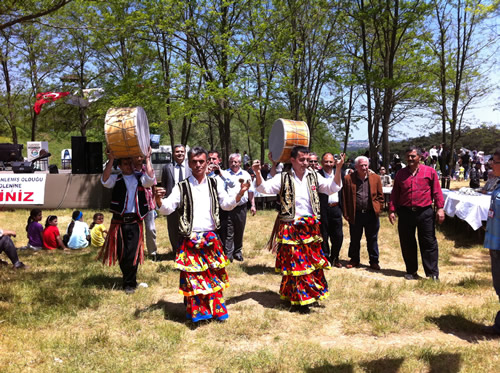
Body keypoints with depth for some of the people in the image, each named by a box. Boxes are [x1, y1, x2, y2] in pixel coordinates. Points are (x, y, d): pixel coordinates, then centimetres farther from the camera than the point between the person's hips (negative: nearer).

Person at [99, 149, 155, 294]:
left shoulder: (140, 178, 7)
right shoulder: (116, 179, 6)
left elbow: (150, 179, -13)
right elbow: (105, 181, -14)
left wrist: (147, 159, -13)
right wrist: (110, 160, -19)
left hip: (134, 221, -1)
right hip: (118, 221, 1)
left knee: (132, 253, -3)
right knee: (121, 253, 9)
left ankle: (130, 283, 12)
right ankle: (129, 280, 29)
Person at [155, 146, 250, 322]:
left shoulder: (215, 183, 7)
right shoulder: (182, 187, -3)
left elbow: (227, 204, 11)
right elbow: (166, 209, -6)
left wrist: (240, 193, -4)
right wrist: (159, 199, -27)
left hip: (211, 239, 3)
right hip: (190, 240, -3)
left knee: (214, 275, 11)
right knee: (192, 277, 1)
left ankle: (215, 309, 26)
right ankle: (195, 311, 17)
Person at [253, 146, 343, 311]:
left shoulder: (314, 176, 7)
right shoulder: (283, 178, -5)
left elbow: (333, 188, 4)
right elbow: (264, 188, -15)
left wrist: (338, 169, -9)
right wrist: (258, 174, -34)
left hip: (310, 227, 5)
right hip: (291, 228, -4)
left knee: (312, 261, 13)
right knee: (294, 263, 0)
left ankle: (310, 294, 31)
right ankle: (297, 299, 13)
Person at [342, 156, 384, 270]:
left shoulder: (376, 178, 3)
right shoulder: (349, 179, -1)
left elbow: (380, 196, 7)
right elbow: (345, 198, 0)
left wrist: (378, 209, -1)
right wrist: (346, 214, -4)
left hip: (371, 214, 1)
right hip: (355, 214, -1)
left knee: (372, 239, 10)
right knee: (354, 239, 12)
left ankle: (374, 261, 22)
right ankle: (354, 260, 27)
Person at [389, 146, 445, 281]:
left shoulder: (430, 171, 3)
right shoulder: (401, 174, 10)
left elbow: (437, 191, 3)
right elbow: (395, 194, 11)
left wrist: (440, 208, -4)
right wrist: (392, 210, 5)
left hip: (425, 213, -2)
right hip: (405, 213, 3)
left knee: (429, 243, 1)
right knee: (407, 244, 8)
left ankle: (433, 272, 9)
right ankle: (411, 271, 21)